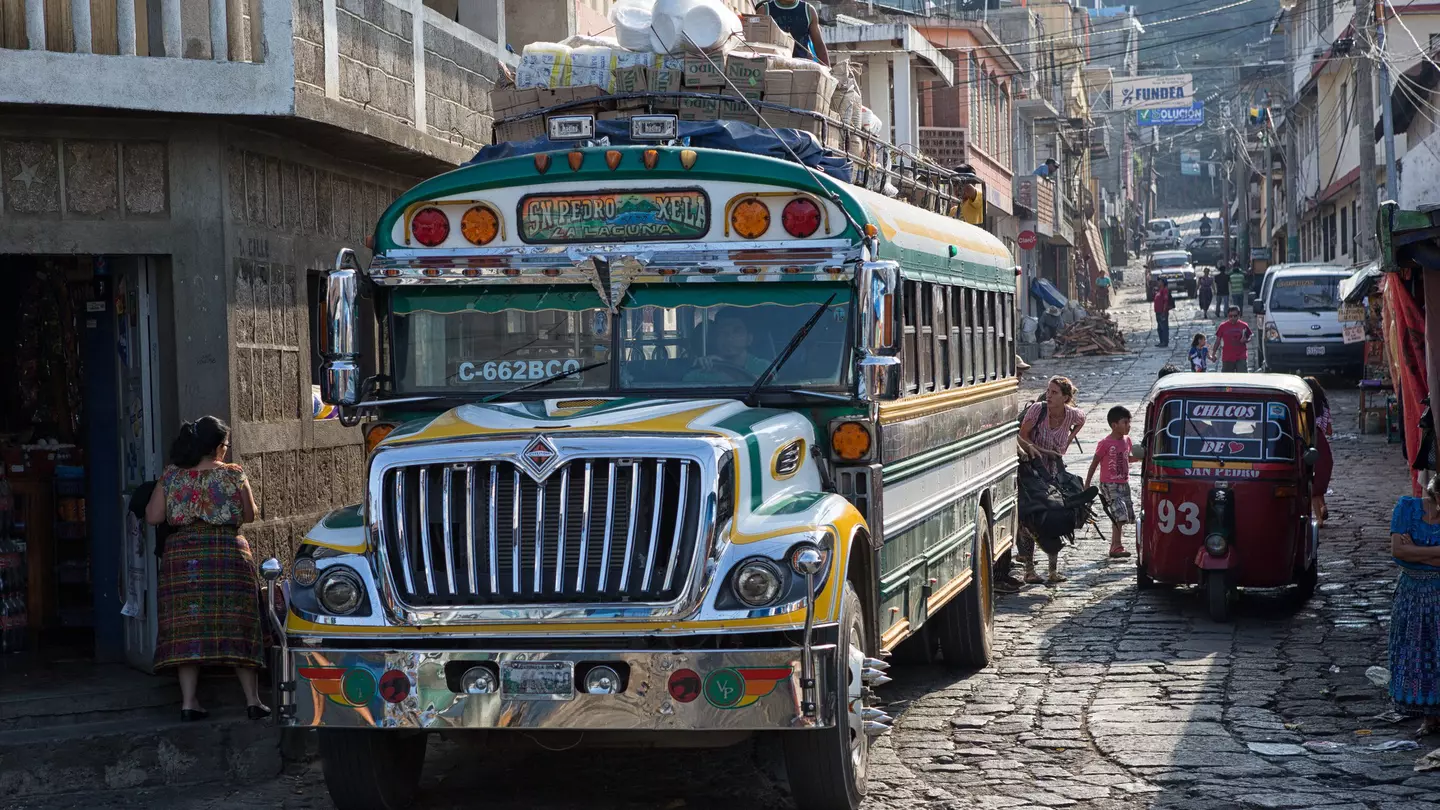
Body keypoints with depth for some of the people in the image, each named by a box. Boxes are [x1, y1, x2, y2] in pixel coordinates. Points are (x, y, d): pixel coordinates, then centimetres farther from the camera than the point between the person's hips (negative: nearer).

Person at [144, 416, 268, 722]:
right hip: (228, 556, -2)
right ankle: (253, 700, 5)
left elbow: (152, 517, 3)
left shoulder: (172, 476, 3)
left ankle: (188, 702, 1)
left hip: (182, 558, 2)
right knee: (236, 628, 4)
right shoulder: (233, 475, -1)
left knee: (186, 629, 4)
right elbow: (249, 516, 8)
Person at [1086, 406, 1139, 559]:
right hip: (1109, 485, -7)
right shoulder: (1105, 444, -13)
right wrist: (1087, 485, -8)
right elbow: (1094, 464, -7)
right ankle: (1117, 547, -12)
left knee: (1126, 516, 8)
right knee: (1120, 515, -17)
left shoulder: (1126, 440, 7)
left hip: (1124, 484, 8)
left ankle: (1115, 546, 18)